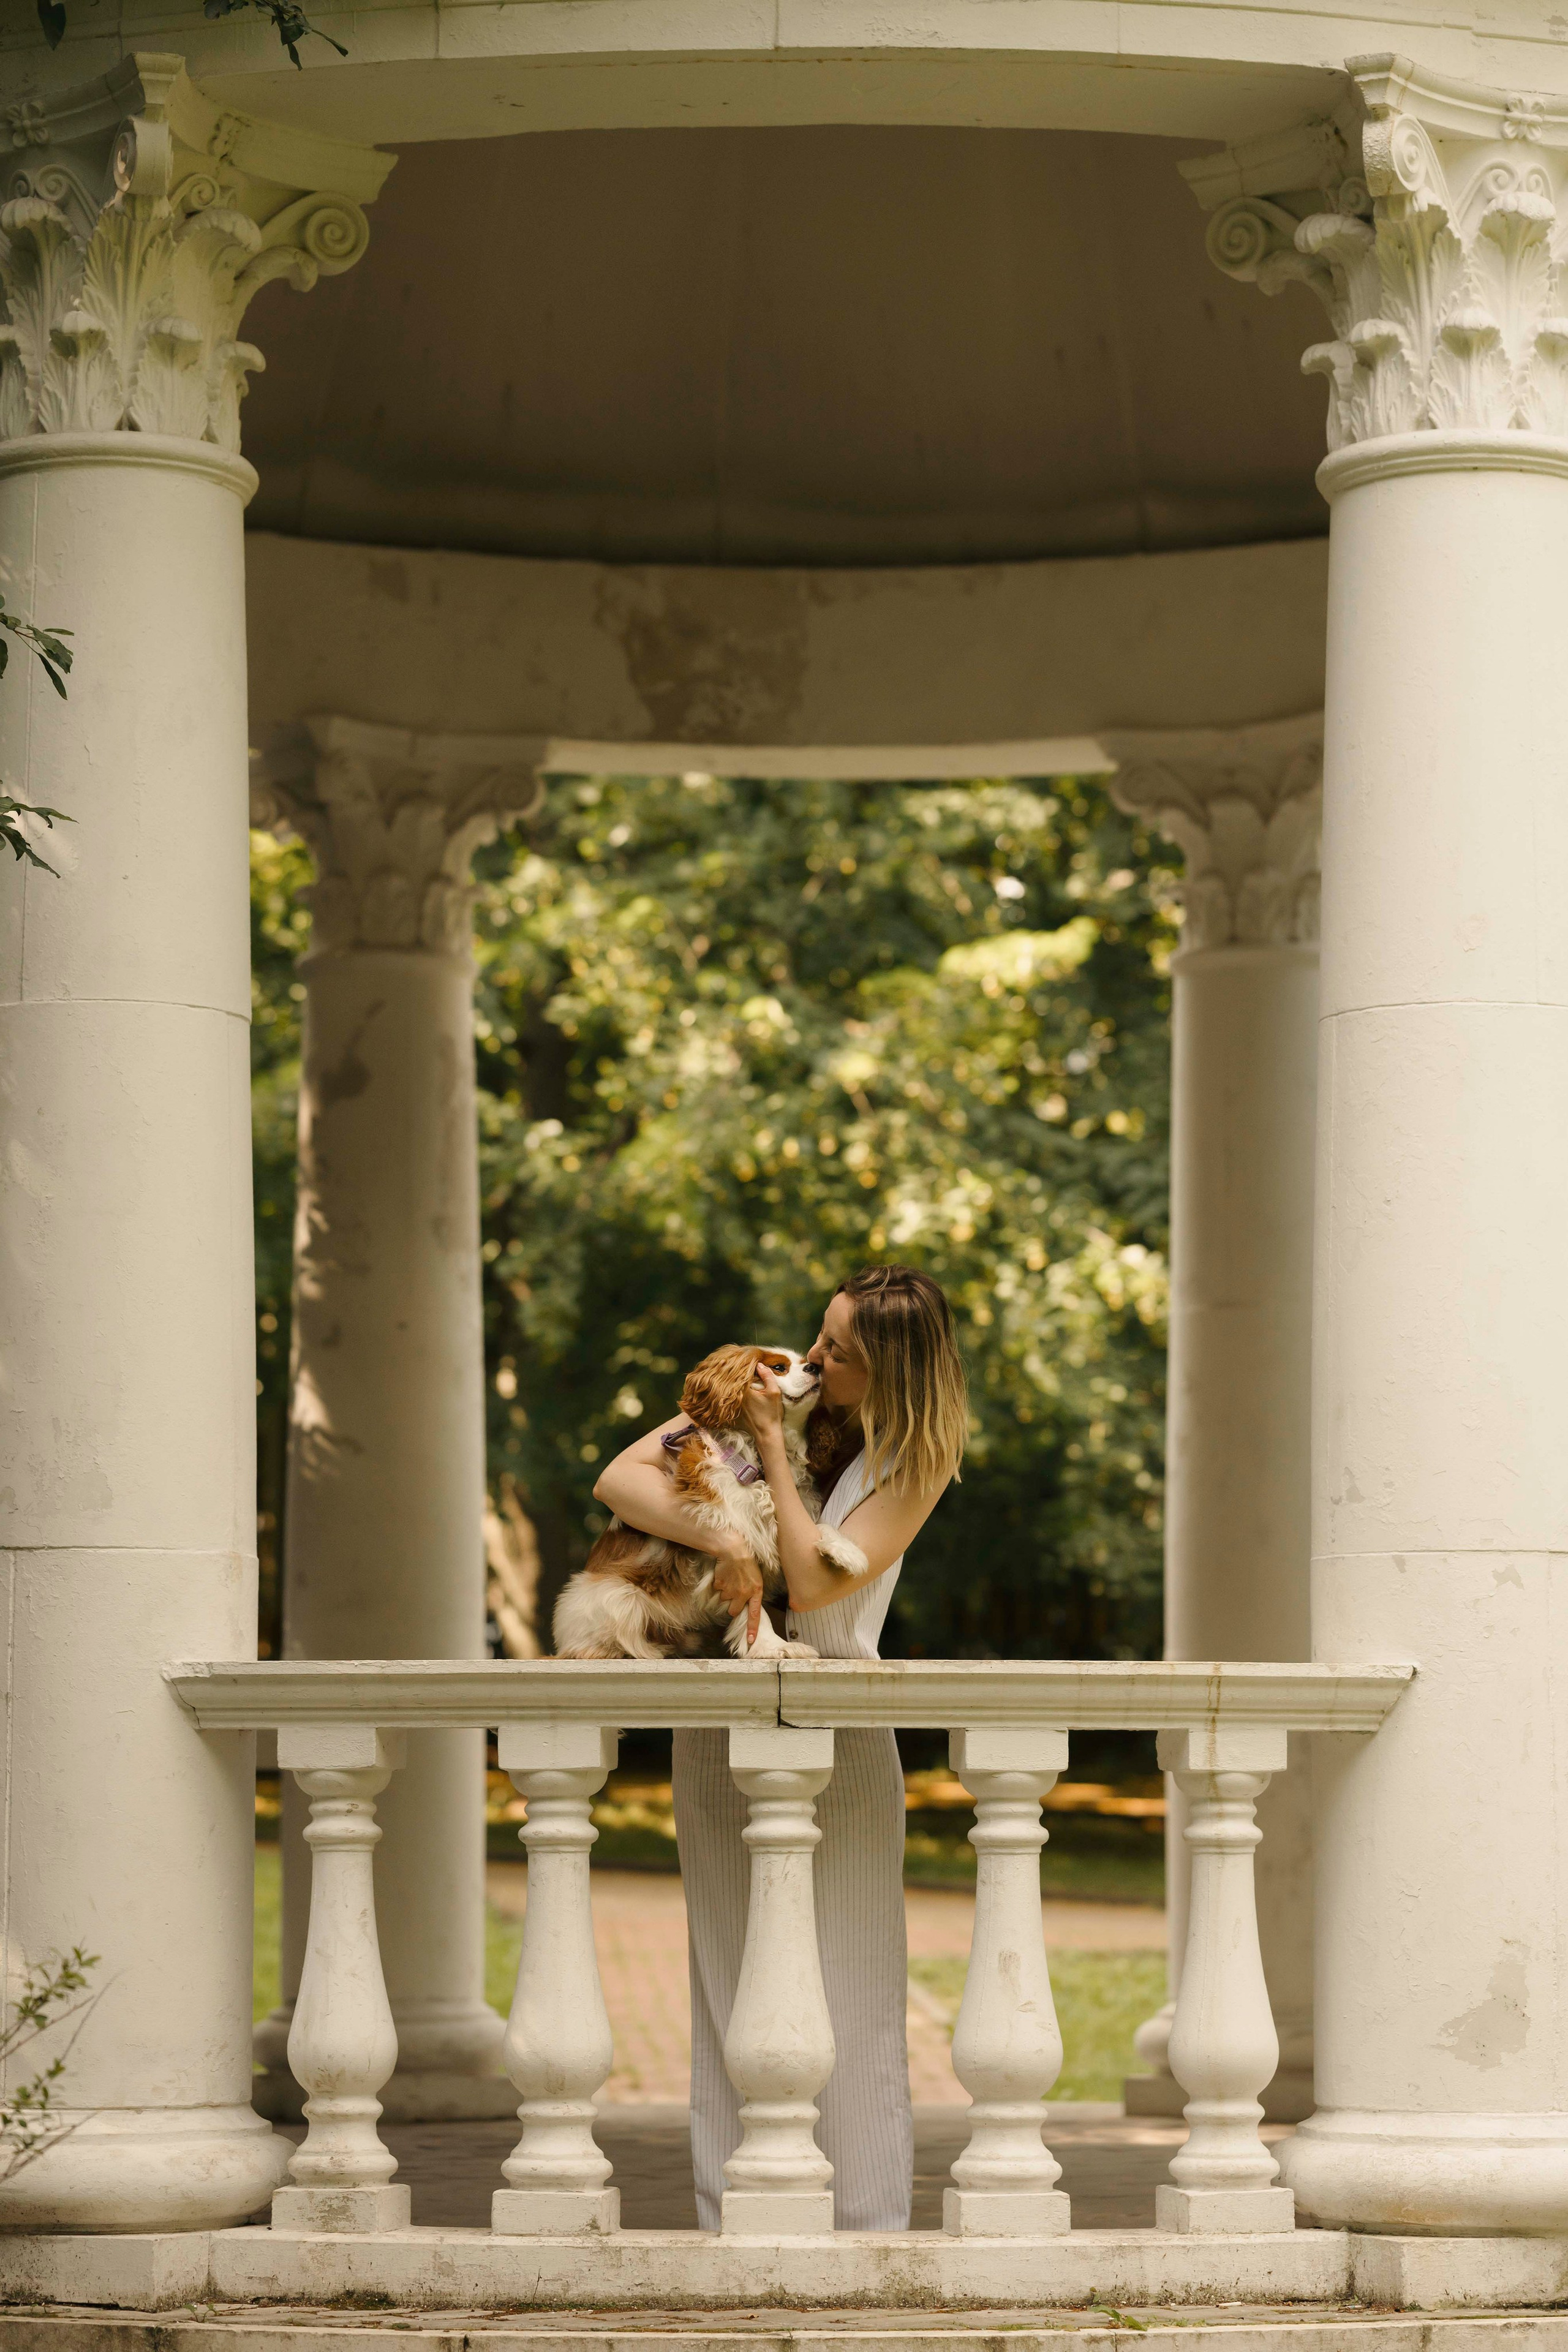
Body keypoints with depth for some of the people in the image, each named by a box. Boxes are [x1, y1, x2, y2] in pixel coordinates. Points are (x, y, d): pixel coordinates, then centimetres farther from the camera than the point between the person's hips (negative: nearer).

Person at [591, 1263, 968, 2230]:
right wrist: (720, 1542, -22)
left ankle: (865, 2216, -1)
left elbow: (817, 1580, -16)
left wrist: (774, 1445, -15)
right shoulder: (766, 1388, 1)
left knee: (846, 1979, -4)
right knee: (731, 1975, 2)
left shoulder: (916, 1461, -6)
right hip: (724, 1719, 3)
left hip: (835, 1723, -3)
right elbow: (621, 1479, -6)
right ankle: (735, 2216, 4)